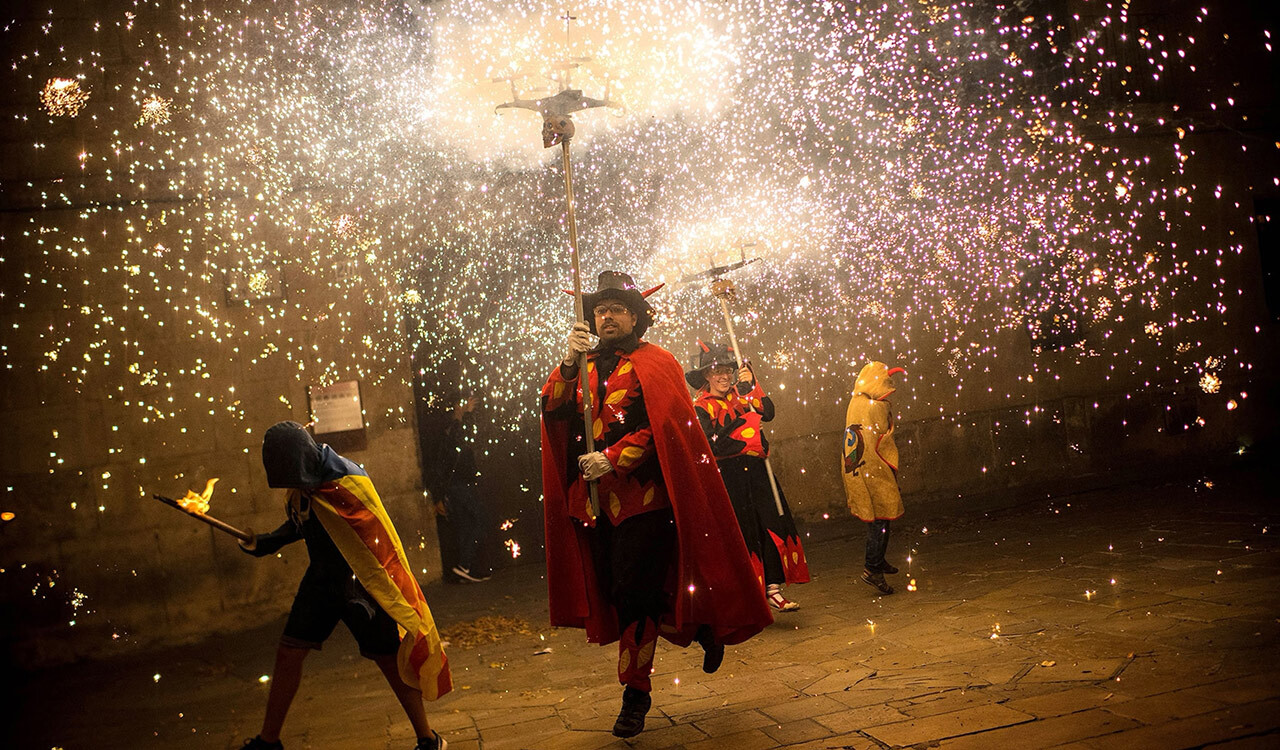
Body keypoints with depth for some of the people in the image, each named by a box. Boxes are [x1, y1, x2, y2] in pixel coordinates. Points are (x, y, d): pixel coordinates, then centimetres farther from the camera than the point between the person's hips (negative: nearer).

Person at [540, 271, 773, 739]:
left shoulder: (654, 363, 2)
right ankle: (702, 628, 30)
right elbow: (553, 410, 0)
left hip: (642, 495, -6)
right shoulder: (583, 367, 17)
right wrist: (568, 362, -15)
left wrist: (613, 459, -18)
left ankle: (635, 695, 7)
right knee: (619, 593, 10)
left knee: (633, 596, -9)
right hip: (595, 501, 6)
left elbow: (664, 426, -10)